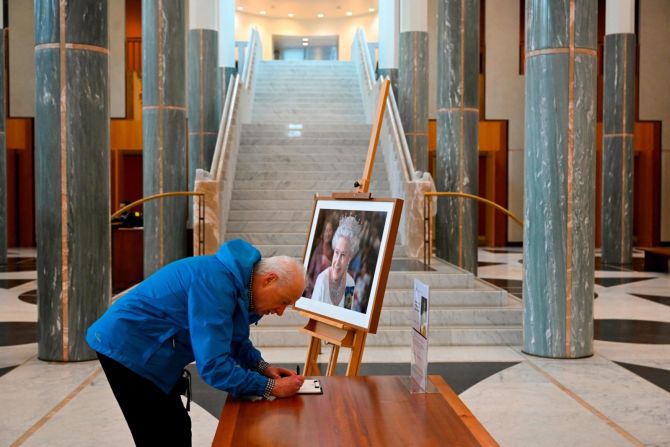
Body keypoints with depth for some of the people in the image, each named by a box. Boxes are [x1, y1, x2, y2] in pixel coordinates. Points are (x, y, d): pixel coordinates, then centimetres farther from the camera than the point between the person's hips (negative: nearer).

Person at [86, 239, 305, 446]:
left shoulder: (238, 279, 0)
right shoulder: (215, 283, -30)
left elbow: (235, 339, 15)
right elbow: (213, 366, -31)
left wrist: (262, 367, -2)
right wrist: (270, 387, -23)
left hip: (146, 351, 10)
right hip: (127, 349, -10)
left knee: (177, 429, 15)